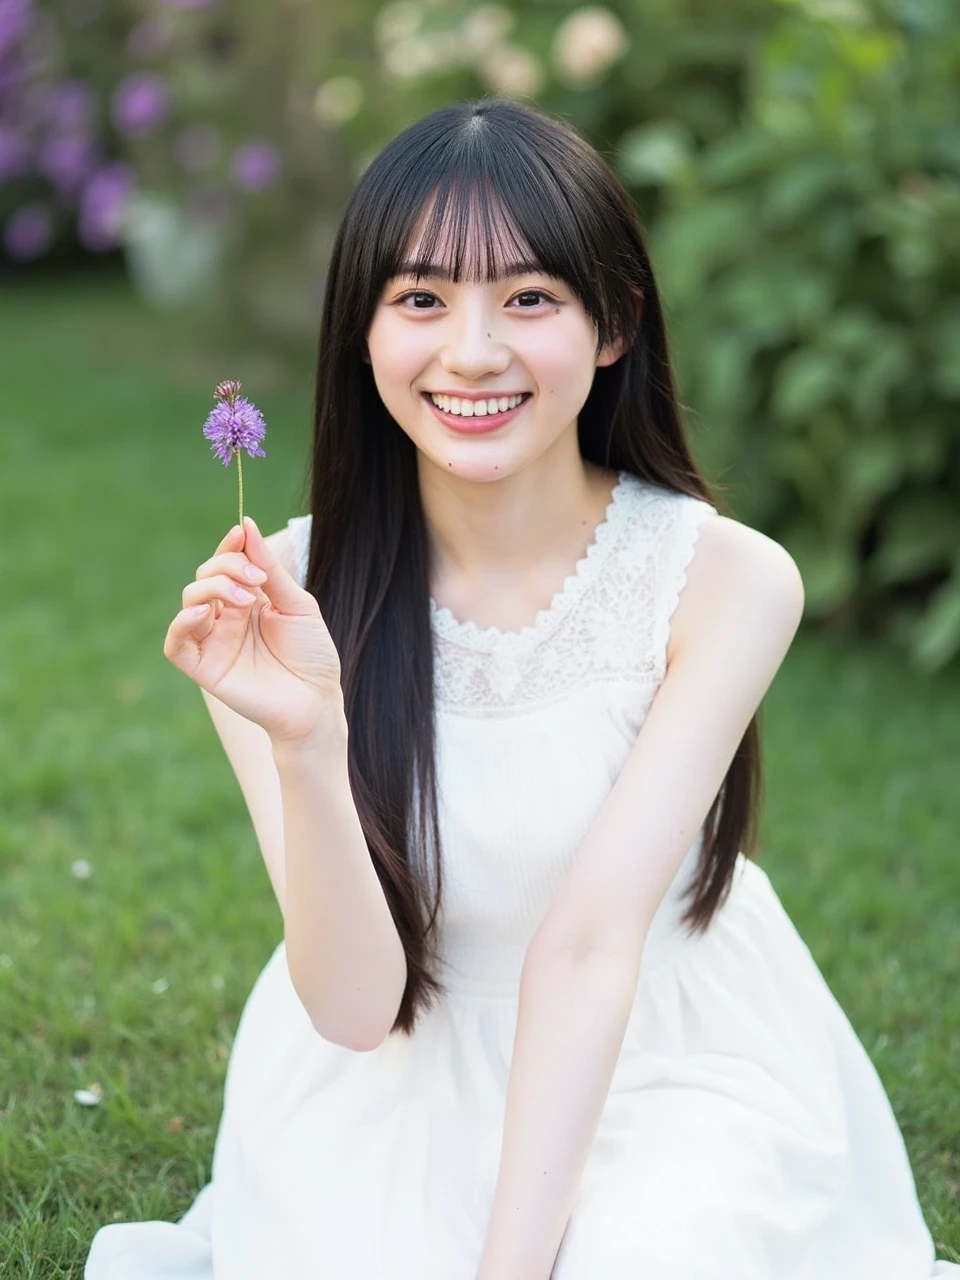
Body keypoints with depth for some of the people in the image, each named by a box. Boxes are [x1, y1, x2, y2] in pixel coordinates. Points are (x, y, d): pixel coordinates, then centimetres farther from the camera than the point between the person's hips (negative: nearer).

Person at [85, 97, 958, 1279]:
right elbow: (354, 1002, -18)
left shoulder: (729, 582, -16)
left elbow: (587, 943, -20)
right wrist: (305, 742, -35)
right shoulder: (284, 595, -13)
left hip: (678, 1064, -1)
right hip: (397, 1087, 1)